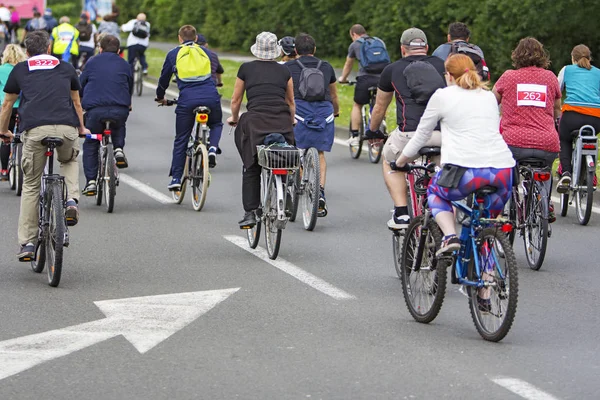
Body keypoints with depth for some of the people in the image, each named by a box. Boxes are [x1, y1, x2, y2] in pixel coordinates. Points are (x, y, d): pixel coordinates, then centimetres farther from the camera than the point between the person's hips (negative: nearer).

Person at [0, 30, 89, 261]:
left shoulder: (20, 70, 22)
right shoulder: (66, 68, 24)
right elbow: (76, 102, 36)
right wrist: (81, 128, 52)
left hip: (34, 129, -1)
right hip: (66, 128, 1)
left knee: (31, 185, 12)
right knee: (69, 161, 34)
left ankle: (27, 243, 10)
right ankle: (71, 201, 8)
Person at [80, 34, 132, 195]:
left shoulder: (92, 62, 14)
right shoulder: (124, 65, 17)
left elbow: (80, 85, 18)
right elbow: (130, 87, 28)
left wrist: (79, 103, 35)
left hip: (95, 110, -1)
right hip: (120, 111, 2)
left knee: (90, 145, 15)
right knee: (119, 128, 36)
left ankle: (90, 181, 7)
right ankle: (119, 149, 8)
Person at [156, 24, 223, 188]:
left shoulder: (173, 54, 15)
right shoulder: (205, 52, 21)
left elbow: (164, 78, 23)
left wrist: (160, 97, 41)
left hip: (187, 100, -1)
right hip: (211, 97, 1)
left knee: (181, 140, 11)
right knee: (216, 124, 29)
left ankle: (176, 178, 9)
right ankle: (212, 148, -2)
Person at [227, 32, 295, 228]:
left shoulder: (246, 68, 9)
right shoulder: (284, 71, 14)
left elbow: (236, 100, 15)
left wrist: (234, 119, 33)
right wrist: (291, 123, 37)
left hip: (255, 121, -1)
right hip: (282, 122, 2)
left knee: (251, 169, 7)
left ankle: (250, 213, -1)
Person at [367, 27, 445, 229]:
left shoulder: (392, 70, 16)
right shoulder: (442, 65, 19)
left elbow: (379, 108, 29)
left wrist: (373, 131, 48)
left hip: (411, 134, -2)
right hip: (444, 134, 2)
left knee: (390, 161, 29)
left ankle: (401, 213, 16)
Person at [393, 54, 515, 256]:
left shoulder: (442, 96, 9)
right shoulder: (489, 96, 23)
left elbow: (421, 135, 16)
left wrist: (400, 162, 32)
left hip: (467, 171, -4)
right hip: (504, 172, 4)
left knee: (435, 192, 26)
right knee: (490, 218, 28)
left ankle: (450, 236, 4)